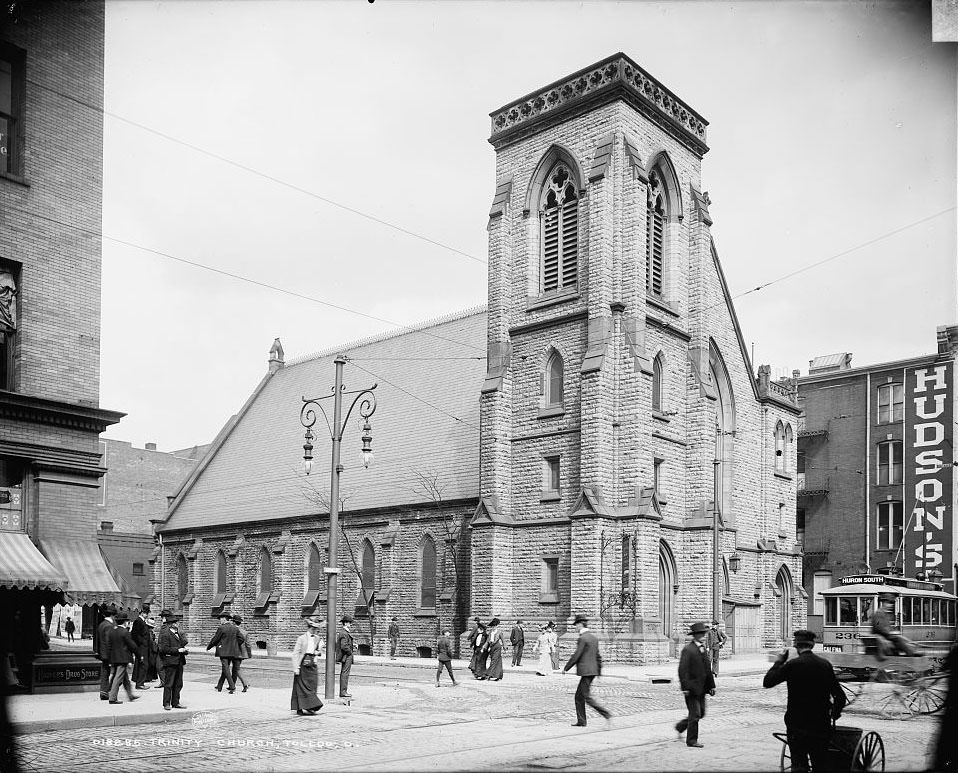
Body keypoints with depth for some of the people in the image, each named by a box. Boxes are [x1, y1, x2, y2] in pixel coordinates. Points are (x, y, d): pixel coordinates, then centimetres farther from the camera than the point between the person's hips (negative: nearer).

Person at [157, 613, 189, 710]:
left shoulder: (177, 634, 17)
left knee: (178, 684, 11)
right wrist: (178, 650, -18)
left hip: (179, 662, 8)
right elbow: (163, 649, -17)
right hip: (170, 662, -8)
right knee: (168, 684, -2)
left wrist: (185, 651, 2)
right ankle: (166, 704, 5)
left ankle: (175, 703, 18)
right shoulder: (165, 634, -11)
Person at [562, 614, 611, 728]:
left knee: (587, 697, -6)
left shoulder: (583, 638, -15)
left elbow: (576, 656, -16)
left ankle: (606, 714, -13)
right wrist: (599, 671, 22)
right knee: (579, 696, 15)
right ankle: (581, 721, 17)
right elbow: (598, 656, 17)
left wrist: (566, 668, -6)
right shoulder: (594, 637, 13)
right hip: (593, 670, 10)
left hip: (586, 671, -10)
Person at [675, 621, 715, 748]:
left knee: (701, 713, 14)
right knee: (695, 714, -4)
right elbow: (683, 670, -18)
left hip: (701, 688, 8)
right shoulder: (688, 650, -15)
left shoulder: (704, 649, 12)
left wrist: (712, 685, 13)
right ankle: (691, 740, 8)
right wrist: (685, 688, -22)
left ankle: (681, 726, 34)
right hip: (692, 688, -8)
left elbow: (708, 669, 17)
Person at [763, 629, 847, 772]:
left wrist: (779, 661, -1)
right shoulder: (825, 664, 2)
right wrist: (835, 713, 24)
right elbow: (840, 695, 7)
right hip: (821, 726, 4)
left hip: (798, 724, -4)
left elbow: (767, 682, -11)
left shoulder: (792, 665, -12)